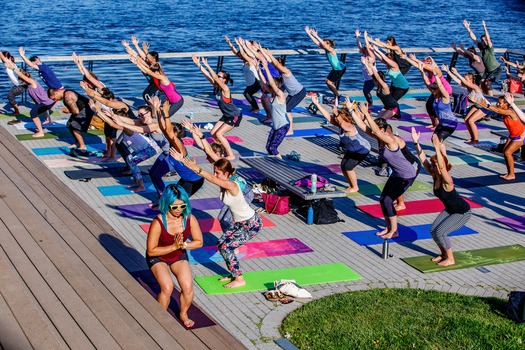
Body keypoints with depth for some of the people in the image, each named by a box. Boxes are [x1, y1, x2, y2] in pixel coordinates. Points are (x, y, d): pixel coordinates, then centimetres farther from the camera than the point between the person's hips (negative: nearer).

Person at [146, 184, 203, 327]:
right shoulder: (158, 223, -32)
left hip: (179, 256, 3)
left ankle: (183, 314, 15)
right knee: (167, 288, -24)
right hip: (158, 257, -3)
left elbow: (199, 242, -8)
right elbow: (151, 251, -24)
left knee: (188, 287, -15)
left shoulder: (189, 219, -20)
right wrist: (173, 246, -29)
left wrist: (183, 245, -26)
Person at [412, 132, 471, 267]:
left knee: (440, 232, -17)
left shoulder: (447, 181, -31)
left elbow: (442, 167, -50)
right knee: (433, 230, -2)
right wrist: (416, 143, -18)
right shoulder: (435, 176, -10)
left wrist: (437, 148, -58)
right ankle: (444, 254, 20)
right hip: (450, 210, 8)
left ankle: (450, 259, 2)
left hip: (463, 212, -8)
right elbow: (423, 160, -11)